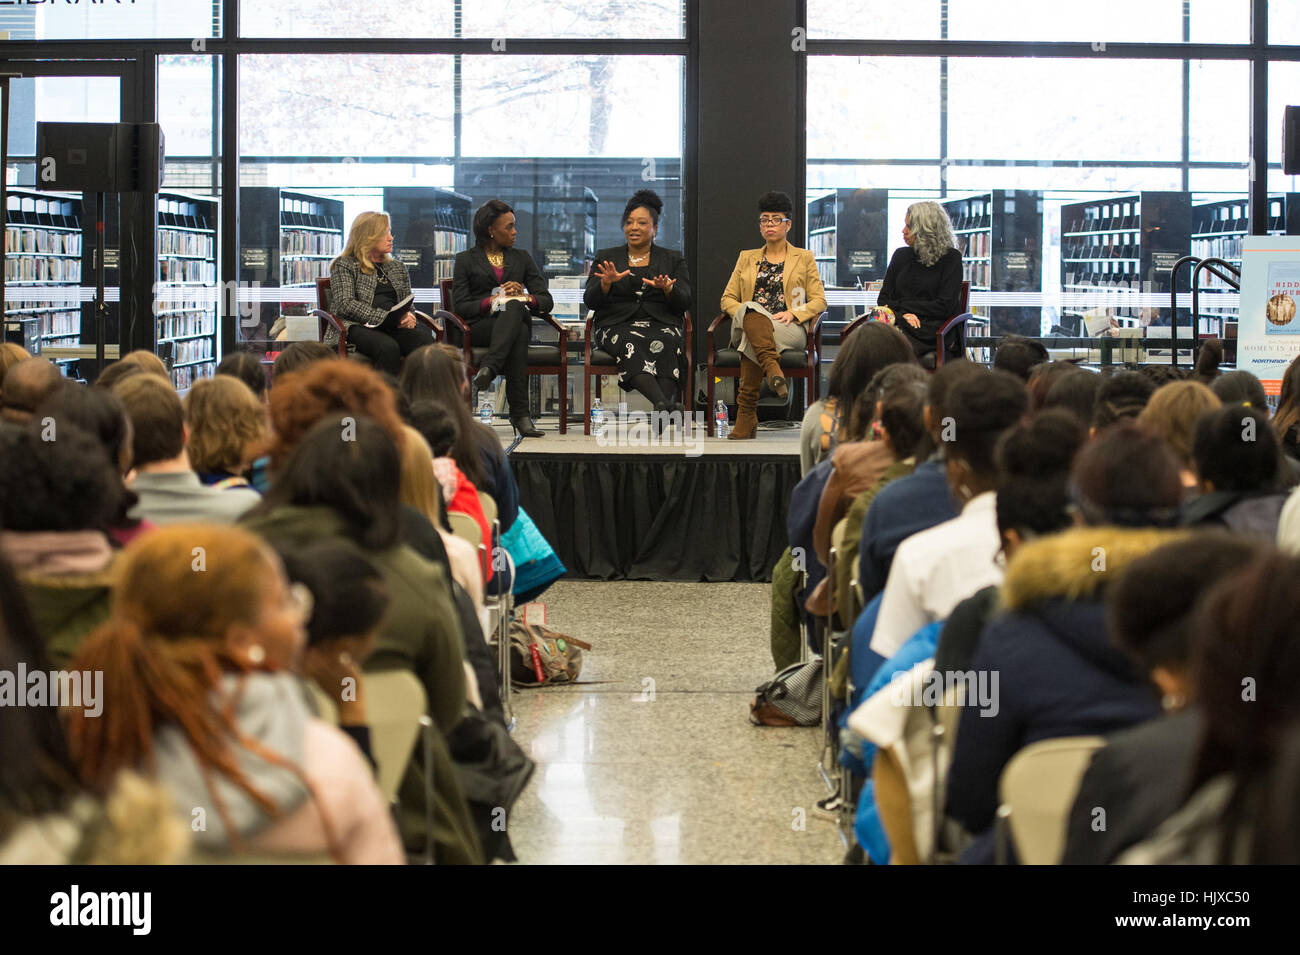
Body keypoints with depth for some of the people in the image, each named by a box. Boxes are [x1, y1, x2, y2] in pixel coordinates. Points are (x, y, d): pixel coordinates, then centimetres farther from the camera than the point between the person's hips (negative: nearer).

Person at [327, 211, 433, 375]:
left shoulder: (397, 267, 27)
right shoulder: (344, 265, 9)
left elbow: (407, 304, 29)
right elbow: (345, 305, -6)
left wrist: (408, 316, 2)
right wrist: (385, 317, -15)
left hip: (394, 326, 5)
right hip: (359, 326, -5)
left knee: (426, 341, -30)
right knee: (388, 347, -39)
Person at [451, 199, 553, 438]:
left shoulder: (521, 258, 22)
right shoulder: (466, 260, 13)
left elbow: (546, 301, 13)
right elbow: (460, 306, 0)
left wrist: (524, 297, -9)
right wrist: (493, 301, -15)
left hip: (518, 319, 2)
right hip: (479, 327, -2)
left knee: (515, 308, -37)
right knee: (519, 334, -38)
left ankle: (488, 369, -53)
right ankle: (520, 413, -45)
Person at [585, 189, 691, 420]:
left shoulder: (673, 259, 19)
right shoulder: (606, 258, 19)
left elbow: (684, 303, 8)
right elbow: (590, 301, 9)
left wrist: (667, 288, -14)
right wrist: (606, 283, -13)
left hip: (661, 324, 0)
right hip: (617, 325, 0)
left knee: (663, 344, -36)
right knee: (631, 344, -37)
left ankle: (664, 417, -56)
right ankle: (665, 404, -58)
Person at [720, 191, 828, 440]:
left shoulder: (804, 258, 19)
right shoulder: (747, 258, 25)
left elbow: (819, 301, 10)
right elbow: (728, 298, 18)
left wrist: (792, 313, -10)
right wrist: (745, 312, -6)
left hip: (790, 329, -2)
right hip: (749, 323, 2)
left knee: (751, 340, -38)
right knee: (752, 309, -38)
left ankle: (746, 418, -44)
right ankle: (773, 370, -59)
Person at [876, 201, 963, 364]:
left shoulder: (951, 257, 5)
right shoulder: (901, 255, 20)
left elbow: (945, 306, -3)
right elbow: (883, 299, 17)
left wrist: (899, 306, -2)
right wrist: (901, 315, -7)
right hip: (899, 324, 4)